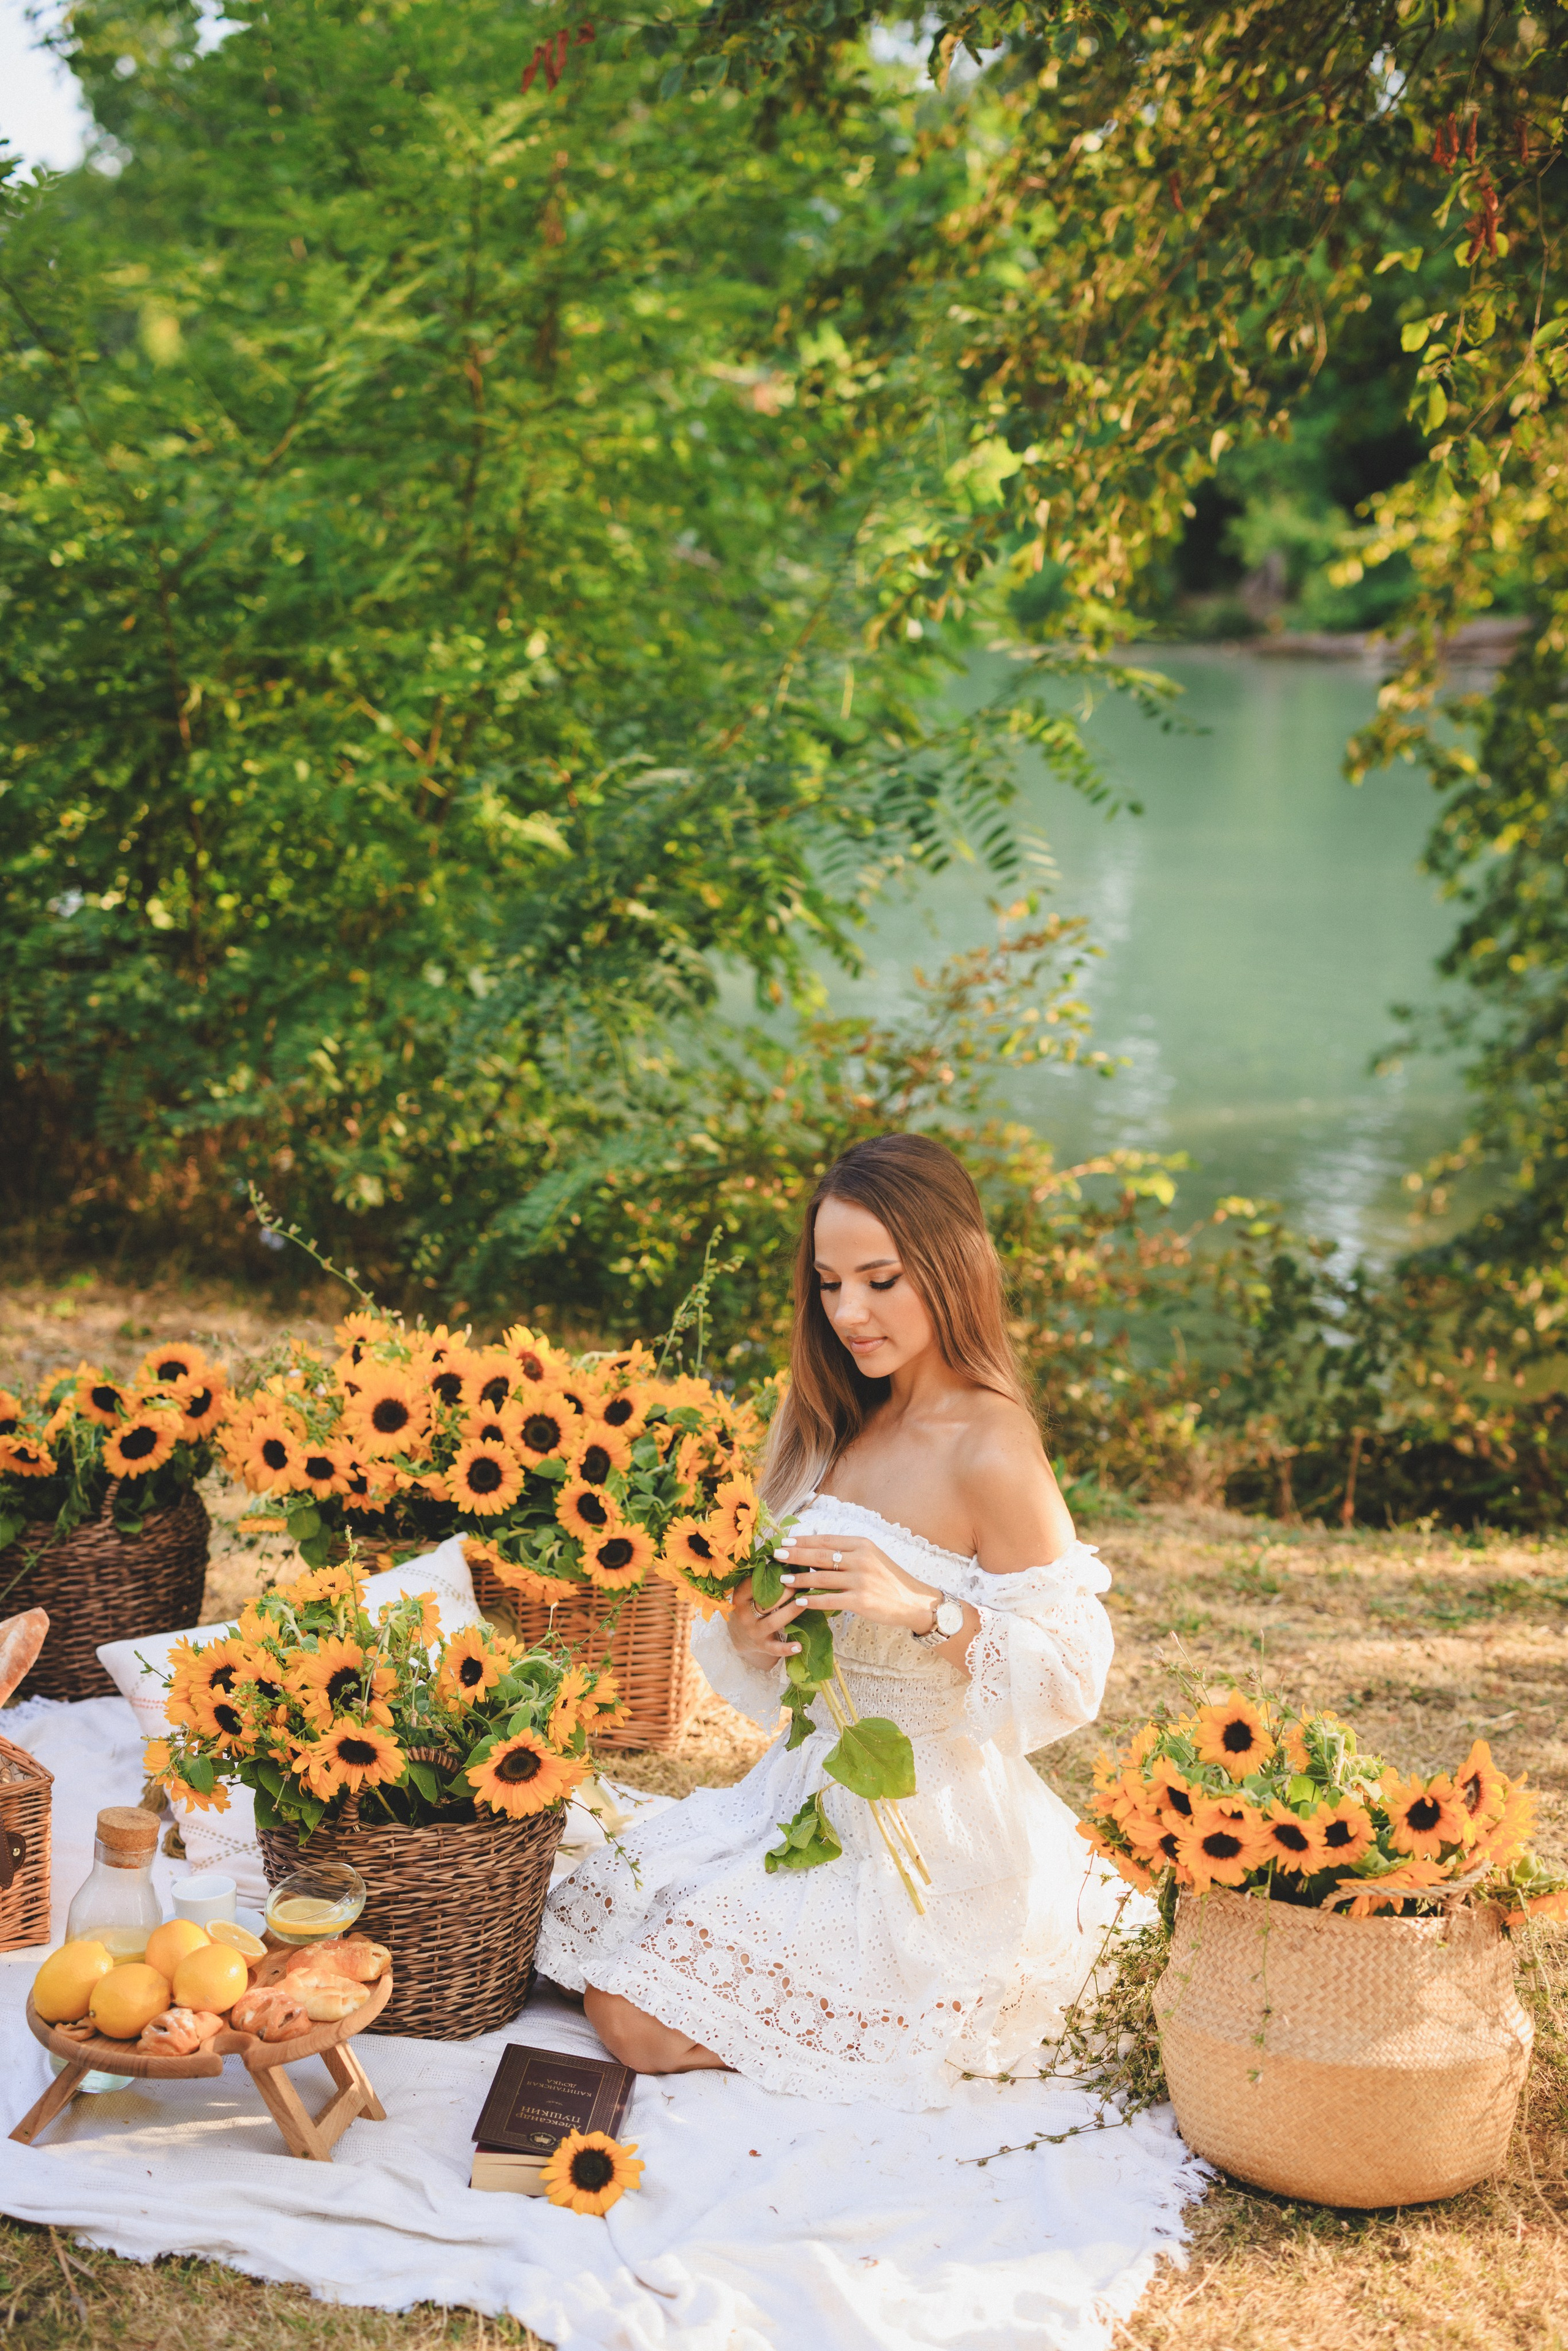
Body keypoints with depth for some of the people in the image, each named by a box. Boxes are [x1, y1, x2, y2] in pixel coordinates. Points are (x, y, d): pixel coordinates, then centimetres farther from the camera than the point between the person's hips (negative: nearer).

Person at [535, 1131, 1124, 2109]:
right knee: (599, 1967, 3)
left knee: (647, 2025, -11)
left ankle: (965, 2010, 4)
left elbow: (1071, 1683, -18)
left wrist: (922, 1607, -31)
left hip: (928, 1826, -8)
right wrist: (750, 1635, -11)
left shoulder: (991, 1455, -18)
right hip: (811, 1782, 8)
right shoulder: (833, 1425, 6)